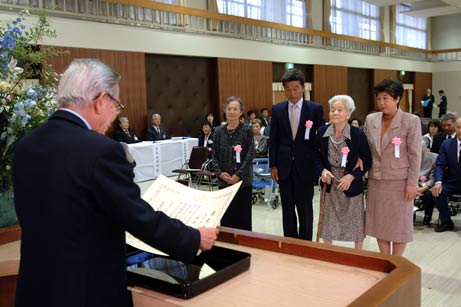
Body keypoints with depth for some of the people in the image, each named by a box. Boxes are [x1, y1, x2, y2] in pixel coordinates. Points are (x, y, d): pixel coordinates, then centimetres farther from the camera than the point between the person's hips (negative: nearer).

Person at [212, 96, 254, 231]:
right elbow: (215, 155, 7)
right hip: (224, 180, 3)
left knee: (243, 215, 4)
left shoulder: (247, 130, -3)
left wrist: (238, 175, -14)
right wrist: (220, 172, -8)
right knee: (226, 215, 7)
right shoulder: (219, 131, 6)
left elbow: (249, 155, -7)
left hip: (242, 180, -3)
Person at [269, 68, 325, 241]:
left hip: (305, 166, -2)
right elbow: (273, 139, 5)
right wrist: (273, 165, 1)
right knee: (287, 209, 11)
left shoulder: (315, 109, -3)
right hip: (284, 167, 2)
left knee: (305, 209, 6)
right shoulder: (277, 109, 4)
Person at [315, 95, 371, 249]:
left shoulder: (358, 134, -13)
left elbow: (367, 160, -6)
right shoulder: (322, 132, -5)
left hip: (352, 186, -2)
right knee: (327, 225, 11)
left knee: (356, 225, 10)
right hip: (330, 185, 3)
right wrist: (322, 171, -14)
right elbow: (317, 157, 5)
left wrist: (352, 176, -18)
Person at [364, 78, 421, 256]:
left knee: (399, 223, 6)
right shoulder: (371, 120, 4)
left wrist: (412, 183, -11)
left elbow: (415, 155, -9)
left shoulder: (411, 121, -8)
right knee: (379, 223, 12)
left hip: (399, 181, -4)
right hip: (376, 180, 4)